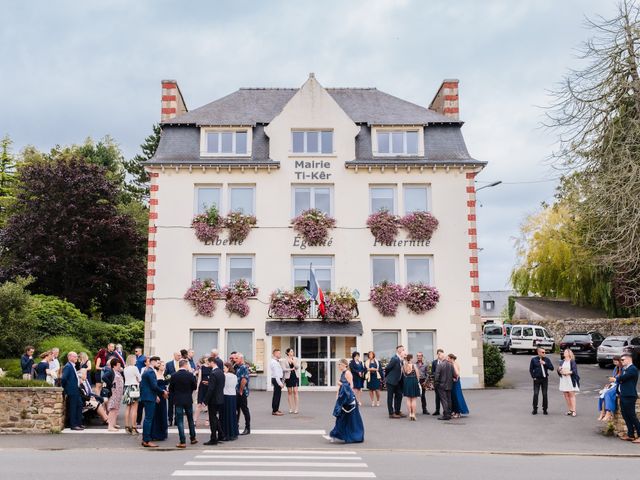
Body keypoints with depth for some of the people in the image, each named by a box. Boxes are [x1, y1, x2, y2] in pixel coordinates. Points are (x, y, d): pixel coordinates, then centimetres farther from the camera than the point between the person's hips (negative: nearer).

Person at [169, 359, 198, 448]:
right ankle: (193, 438, 27)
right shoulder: (190, 375, -9)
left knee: (180, 421, 2)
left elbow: (170, 389, -1)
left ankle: (182, 442, -1)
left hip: (178, 401, -1)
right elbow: (195, 387, -1)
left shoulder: (174, 376, -8)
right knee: (190, 419, 17)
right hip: (188, 400, 1)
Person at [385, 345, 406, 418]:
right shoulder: (394, 359, -21)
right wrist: (386, 377, -1)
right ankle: (391, 413, 7)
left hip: (397, 381, 8)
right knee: (390, 397, 1)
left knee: (399, 396, 13)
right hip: (391, 381, -8)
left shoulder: (400, 360, 4)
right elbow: (387, 368, -16)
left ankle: (397, 412, 24)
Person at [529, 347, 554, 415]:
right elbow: (531, 369, 4)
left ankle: (545, 409, 14)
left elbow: (552, 368, -3)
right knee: (535, 394, -4)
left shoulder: (547, 360, 5)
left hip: (545, 379, 2)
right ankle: (535, 409, 6)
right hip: (537, 379, -1)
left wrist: (545, 363, -14)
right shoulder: (534, 359, 0)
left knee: (545, 394, 4)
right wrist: (533, 377, -4)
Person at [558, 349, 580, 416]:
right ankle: (570, 410, 10)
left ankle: (573, 410, -8)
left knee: (572, 395, -7)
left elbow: (574, 371, -11)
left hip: (571, 380, -5)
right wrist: (560, 371, -11)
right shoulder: (562, 362, 14)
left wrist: (568, 372, -21)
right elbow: (558, 370, 9)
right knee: (566, 395, 3)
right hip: (563, 380, 5)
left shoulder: (572, 361, -1)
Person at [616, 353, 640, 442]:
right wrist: (619, 379, -6)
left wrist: (617, 378, 3)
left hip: (630, 396, -9)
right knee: (625, 415, 11)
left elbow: (622, 378, -17)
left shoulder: (633, 369, -13)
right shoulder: (624, 369, 17)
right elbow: (620, 379, 16)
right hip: (623, 395, 9)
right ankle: (630, 435, 17)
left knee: (632, 416, -6)